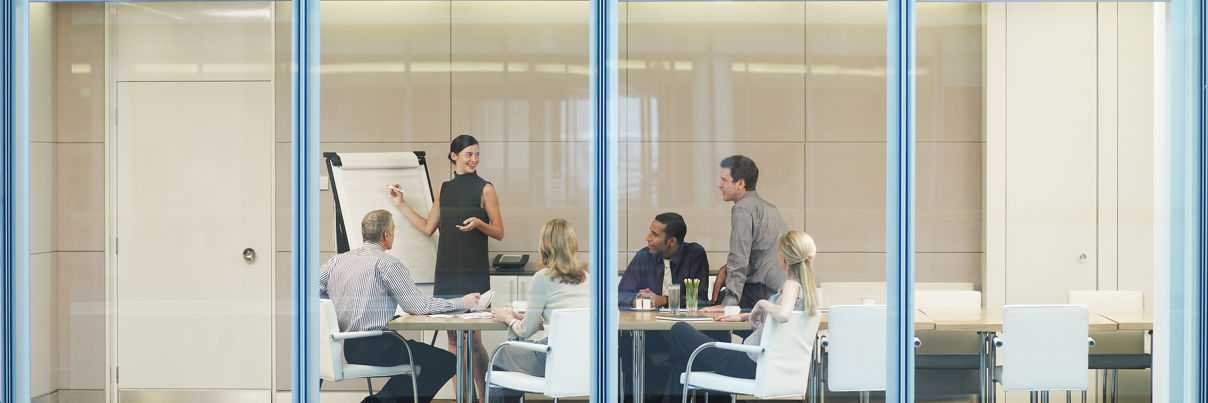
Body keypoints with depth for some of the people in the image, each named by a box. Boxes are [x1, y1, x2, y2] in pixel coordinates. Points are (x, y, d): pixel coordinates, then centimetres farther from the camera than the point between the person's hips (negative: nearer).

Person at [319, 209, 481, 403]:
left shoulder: (338, 260, 10)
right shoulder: (387, 263, -10)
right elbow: (417, 305, -10)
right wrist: (461, 303, 1)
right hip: (374, 348, -9)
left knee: (416, 350, 27)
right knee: (446, 361, -4)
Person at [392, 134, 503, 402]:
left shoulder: (484, 189, -1)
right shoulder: (444, 189, 13)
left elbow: (499, 233, -1)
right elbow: (428, 227, 17)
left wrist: (478, 223, -19)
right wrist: (401, 205, 18)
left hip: (474, 272, -5)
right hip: (447, 270, 5)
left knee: (473, 340, -7)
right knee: (453, 340, 5)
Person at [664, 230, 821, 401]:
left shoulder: (792, 285, -19)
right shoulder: (810, 289, 8)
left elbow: (783, 315, -40)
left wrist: (761, 303, -18)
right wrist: (743, 316, 25)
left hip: (752, 365, -10)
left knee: (679, 330, 2)